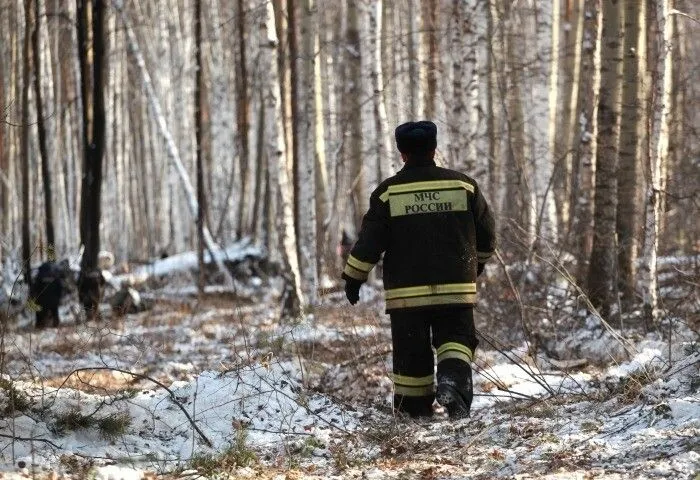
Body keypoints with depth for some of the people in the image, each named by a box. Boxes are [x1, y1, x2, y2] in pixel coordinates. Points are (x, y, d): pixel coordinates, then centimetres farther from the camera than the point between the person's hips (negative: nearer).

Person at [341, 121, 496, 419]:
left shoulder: (389, 191, -1)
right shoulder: (463, 185, 4)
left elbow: (369, 242, -2)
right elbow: (487, 236, 11)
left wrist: (353, 277, 9)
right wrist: (476, 263, 29)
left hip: (406, 292, 0)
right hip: (456, 290, 1)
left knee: (411, 353, 8)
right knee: (456, 339, 6)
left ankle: (414, 411, 11)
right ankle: (453, 378, -23)